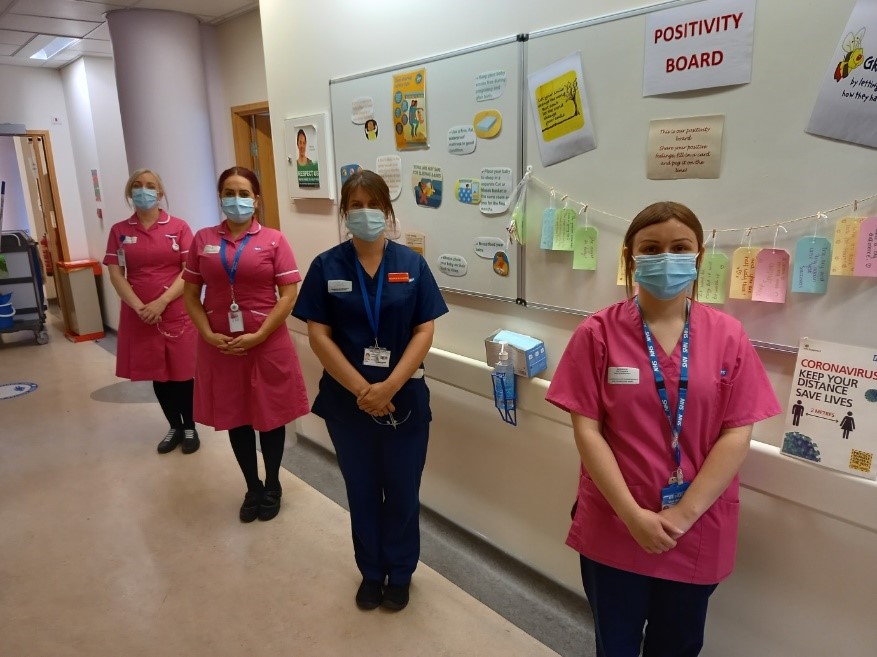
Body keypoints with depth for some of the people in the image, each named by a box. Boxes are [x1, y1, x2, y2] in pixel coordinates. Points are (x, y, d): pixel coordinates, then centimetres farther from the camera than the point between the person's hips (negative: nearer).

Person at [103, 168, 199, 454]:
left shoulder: (178, 227, -2)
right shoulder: (119, 231, 5)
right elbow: (115, 274, 1)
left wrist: (162, 302, -16)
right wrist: (139, 306, -13)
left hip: (177, 311, -3)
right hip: (139, 315, 3)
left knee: (182, 372, 5)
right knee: (157, 373, 12)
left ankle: (190, 427, 23)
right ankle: (174, 426, 28)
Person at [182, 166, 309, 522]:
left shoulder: (273, 240, -5)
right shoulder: (203, 239, 4)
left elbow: (289, 295, -9)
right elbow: (191, 294, 6)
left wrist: (258, 336, -14)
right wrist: (208, 334, -8)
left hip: (267, 345, -2)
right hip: (220, 346, 3)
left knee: (270, 417, 10)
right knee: (235, 418, 13)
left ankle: (272, 486, 31)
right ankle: (252, 488, 32)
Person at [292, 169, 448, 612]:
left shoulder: (411, 264, -2)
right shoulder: (326, 267, -3)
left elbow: (424, 332, -6)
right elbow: (318, 335, -7)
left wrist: (390, 386, -17)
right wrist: (361, 388, -15)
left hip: (404, 398, 0)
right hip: (347, 400, 0)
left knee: (402, 489, 11)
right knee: (362, 489, 15)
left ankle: (400, 572, 34)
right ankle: (371, 571, 37)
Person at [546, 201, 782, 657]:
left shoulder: (728, 336, -5)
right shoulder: (598, 333, -10)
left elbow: (737, 435, -7)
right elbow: (586, 430, -11)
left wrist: (683, 515, -13)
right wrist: (633, 515, -17)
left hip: (698, 534, 2)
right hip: (613, 530, -1)